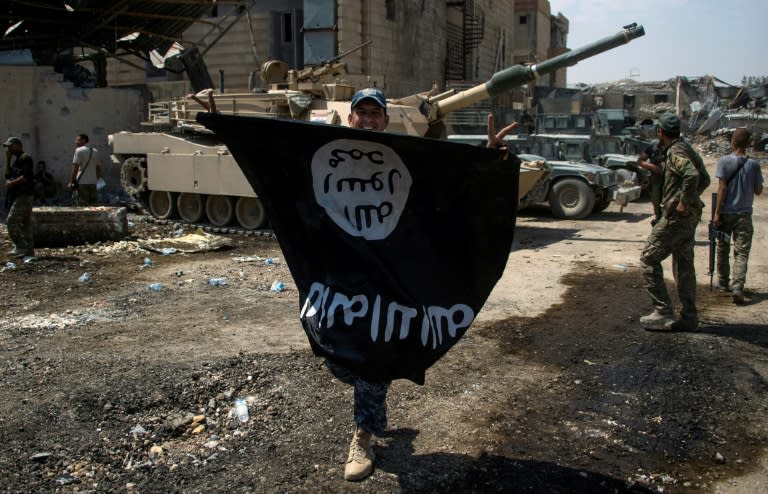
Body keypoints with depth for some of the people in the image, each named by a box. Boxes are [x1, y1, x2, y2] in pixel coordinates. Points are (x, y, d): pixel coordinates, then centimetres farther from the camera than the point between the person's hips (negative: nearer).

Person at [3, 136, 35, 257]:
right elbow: (8, 175, 17)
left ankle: (20, 247, -10)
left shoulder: (25, 158, -10)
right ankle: (29, 249, 13)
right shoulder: (16, 160, 20)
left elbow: (26, 177, -20)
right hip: (19, 195, 10)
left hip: (23, 195, -10)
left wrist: (12, 183, -11)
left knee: (11, 221, -12)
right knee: (25, 223, 10)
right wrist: (8, 159, 12)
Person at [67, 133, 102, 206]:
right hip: (93, 182, 7)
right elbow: (98, 167, 17)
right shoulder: (95, 151, 15)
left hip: (82, 182, -7)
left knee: (81, 206, -5)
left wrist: (71, 182, -8)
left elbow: (75, 167, -11)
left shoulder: (79, 150, -6)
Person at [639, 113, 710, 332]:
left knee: (649, 259, -4)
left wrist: (684, 202, -22)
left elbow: (691, 175, -31)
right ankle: (689, 317, 16)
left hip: (677, 215, -10)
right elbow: (704, 178, 23)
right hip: (690, 216, 10)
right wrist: (691, 199, 17)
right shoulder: (687, 149, 16)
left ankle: (663, 313, -5)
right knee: (684, 265, 13)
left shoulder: (675, 151, -14)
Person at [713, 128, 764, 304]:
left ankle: (723, 283, 27)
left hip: (726, 212, 0)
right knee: (741, 253, 0)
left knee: (723, 249, 16)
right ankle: (738, 287, -14)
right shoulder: (753, 164, -3)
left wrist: (717, 212, -7)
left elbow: (722, 188, -10)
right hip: (744, 214, 0)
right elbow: (758, 191, 2)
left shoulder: (724, 161, -7)